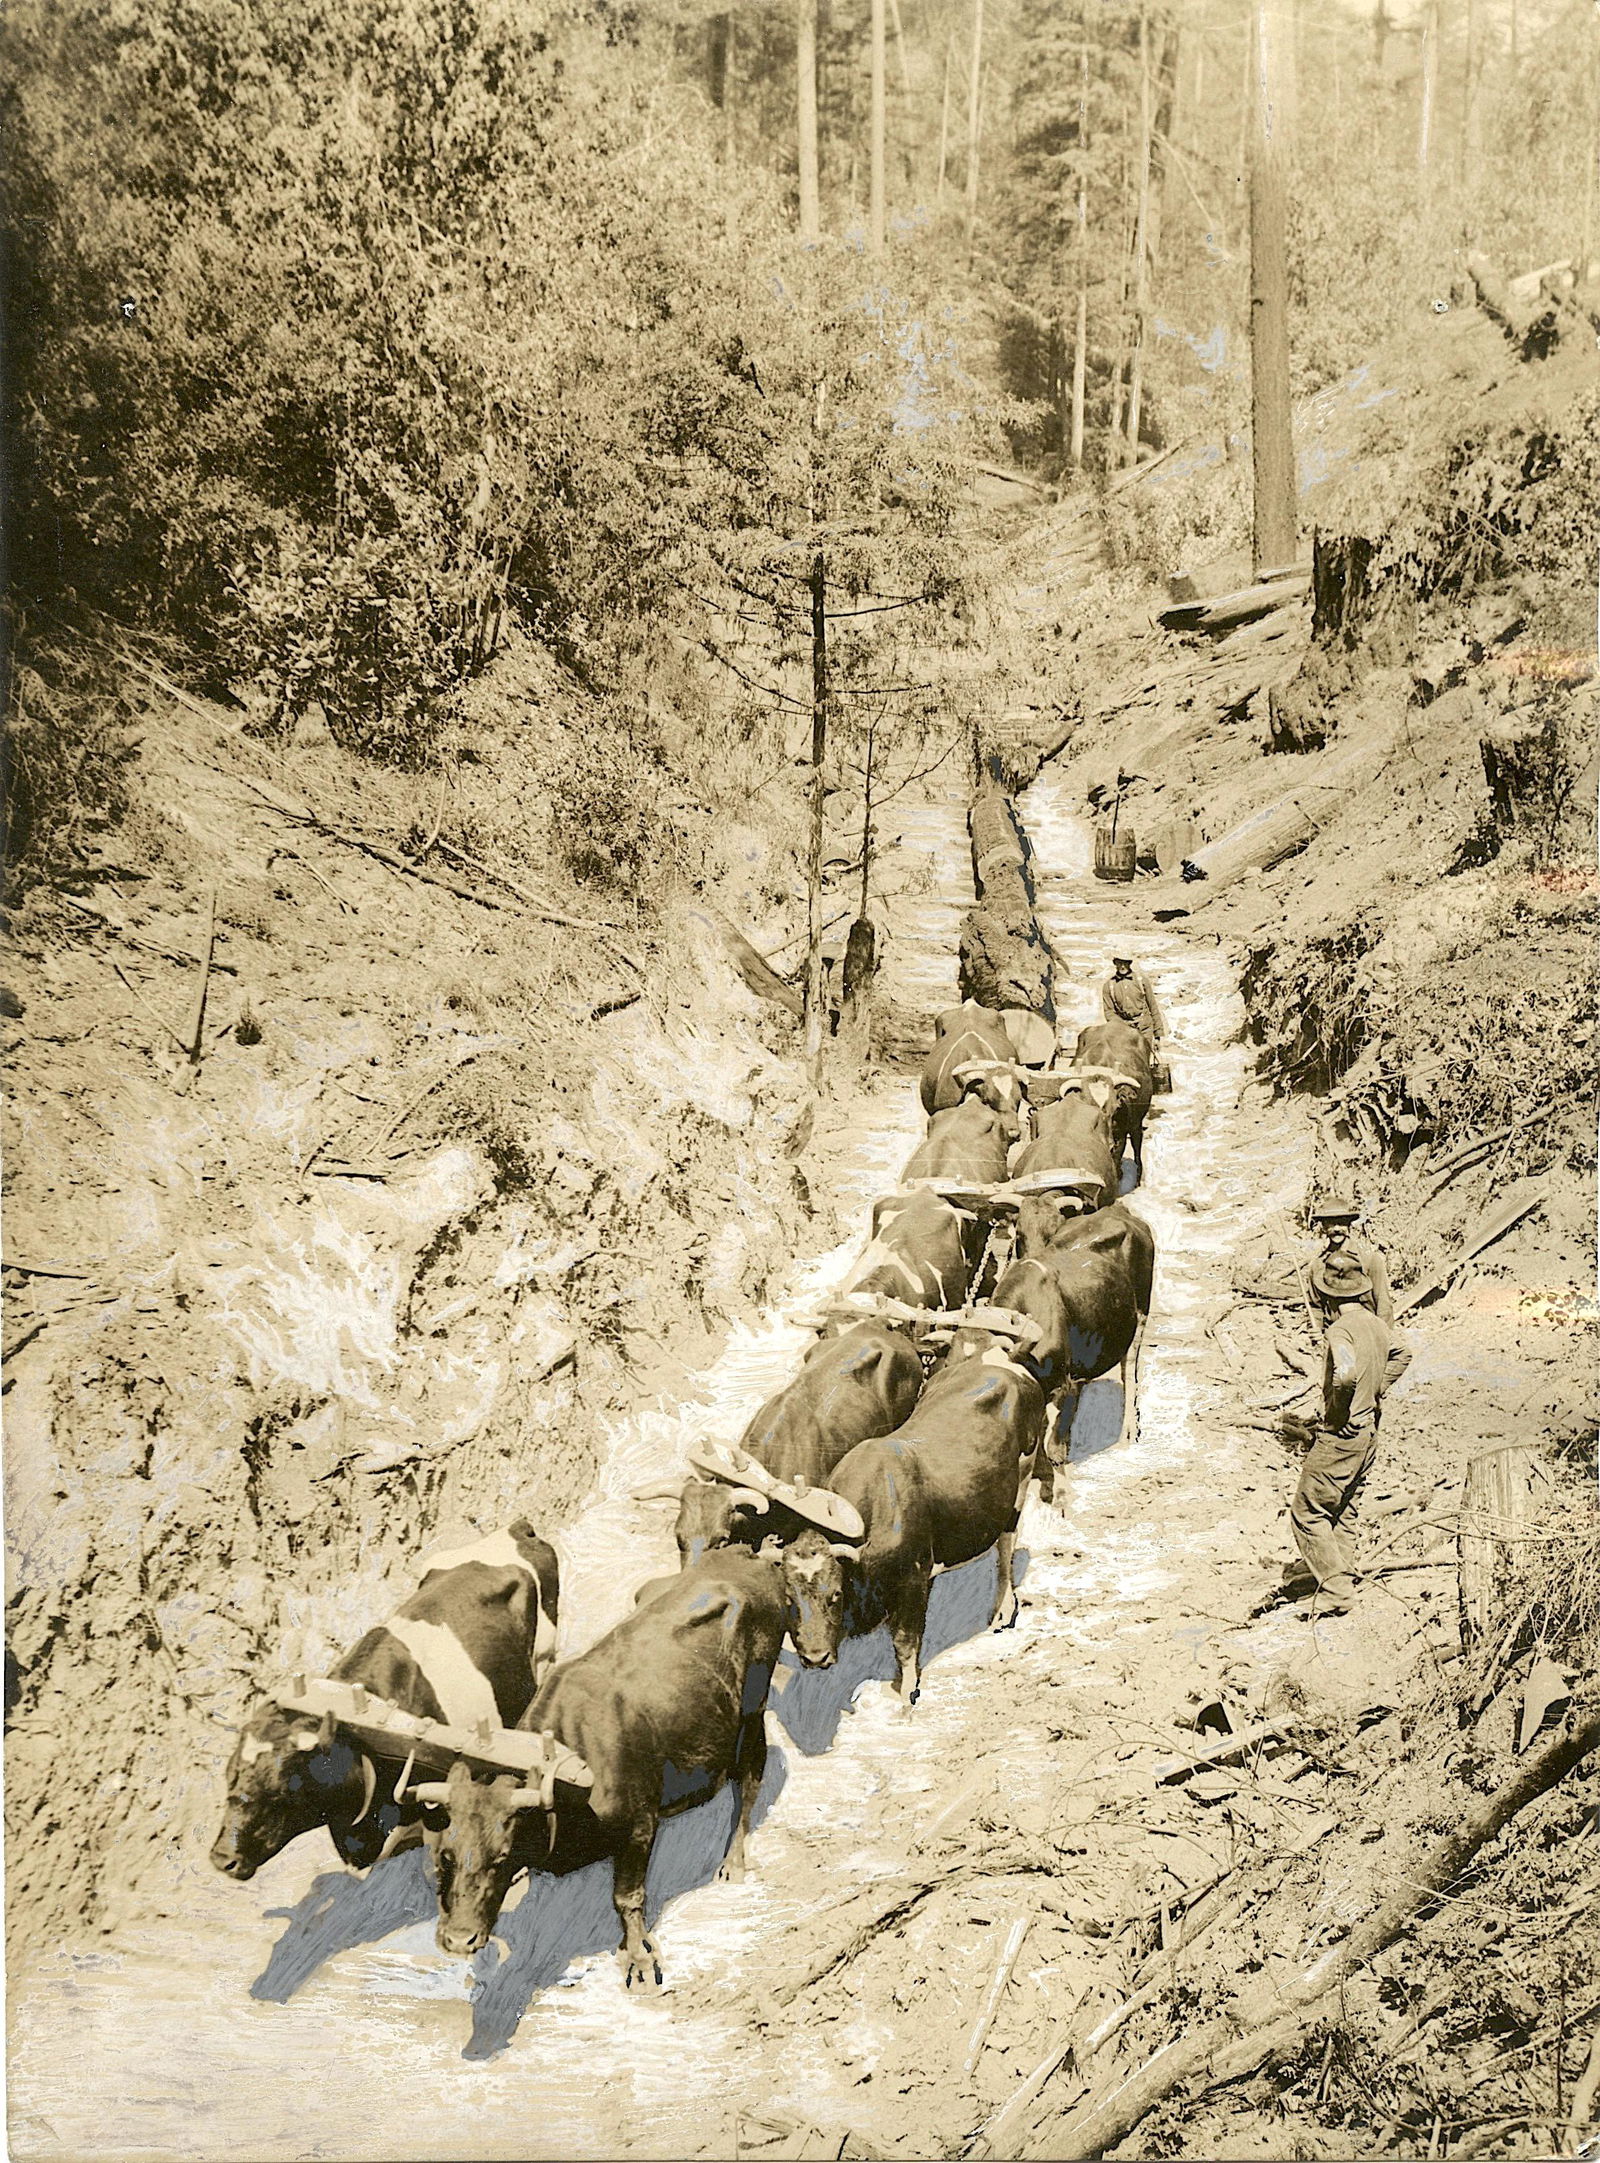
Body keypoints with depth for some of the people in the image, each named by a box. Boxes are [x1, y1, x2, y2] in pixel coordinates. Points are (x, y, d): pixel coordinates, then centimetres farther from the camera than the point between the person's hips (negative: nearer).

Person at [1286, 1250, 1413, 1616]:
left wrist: (1336, 1412, -24)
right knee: (1344, 1508, 22)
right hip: (1369, 1432, 9)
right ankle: (1320, 1566, 36)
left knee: (1307, 1512, 0)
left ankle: (1336, 1587, -2)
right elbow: (1401, 1356, 24)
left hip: (1340, 1436, -9)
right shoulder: (1375, 1323, 4)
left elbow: (1347, 1374, -41)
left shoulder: (1341, 1329, -24)